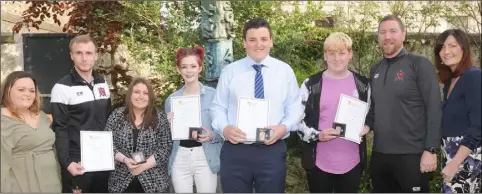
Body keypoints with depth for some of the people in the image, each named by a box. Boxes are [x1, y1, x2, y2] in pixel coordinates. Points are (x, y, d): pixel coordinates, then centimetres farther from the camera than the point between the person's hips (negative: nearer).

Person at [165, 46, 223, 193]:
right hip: (180, 158, 3)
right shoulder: (172, 99, 8)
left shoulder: (213, 95, -3)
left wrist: (212, 136, -19)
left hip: (205, 158, -3)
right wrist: (171, 123, -4)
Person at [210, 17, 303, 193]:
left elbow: (295, 107, 6)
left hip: (273, 151, 0)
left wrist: (284, 127, -13)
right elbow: (218, 107, 6)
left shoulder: (285, 70, 6)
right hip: (235, 151, 0)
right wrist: (224, 128, -14)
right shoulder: (229, 71, 5)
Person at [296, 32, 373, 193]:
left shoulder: (362, 84, 5)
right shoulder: (311, 84, -3)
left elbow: (371, 114, 16)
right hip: (319, 163, -2)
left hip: (352, 163, 2)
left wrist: (366, 126, -7)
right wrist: (317, 135, -17)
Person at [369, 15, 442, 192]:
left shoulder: (420, 64, -5)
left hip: (412, 155, -5)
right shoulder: (375, 70, 11)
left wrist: (430, 149, -15)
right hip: (379, 155, 5)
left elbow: (434, 109, -11)